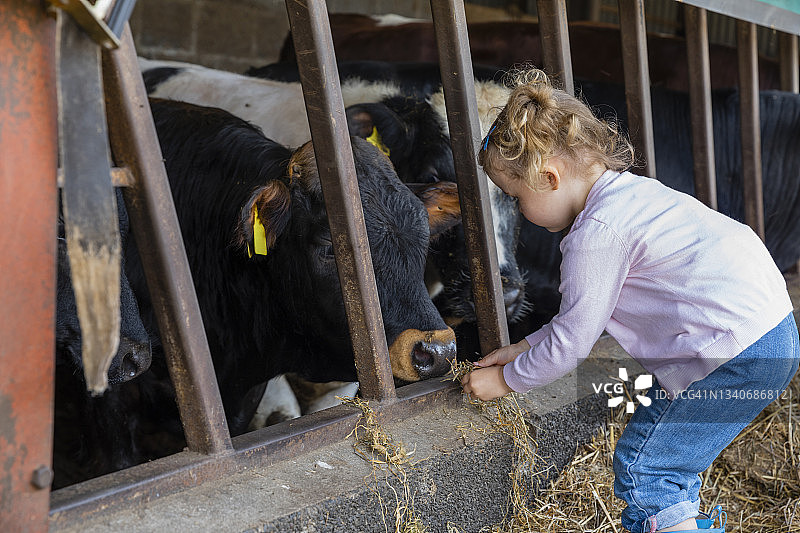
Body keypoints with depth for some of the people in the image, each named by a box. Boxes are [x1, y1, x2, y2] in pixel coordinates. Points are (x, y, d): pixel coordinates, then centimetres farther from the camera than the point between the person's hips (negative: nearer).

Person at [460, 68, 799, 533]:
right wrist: (526, 347, 22)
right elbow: (587, 310, 21)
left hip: (735, 350, -10)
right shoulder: (631, 192, 14)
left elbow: (572, 341, -9)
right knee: (668, 461, 21)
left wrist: (506, 380, 6)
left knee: (642, 471, -1)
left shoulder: (597, 230, -17)